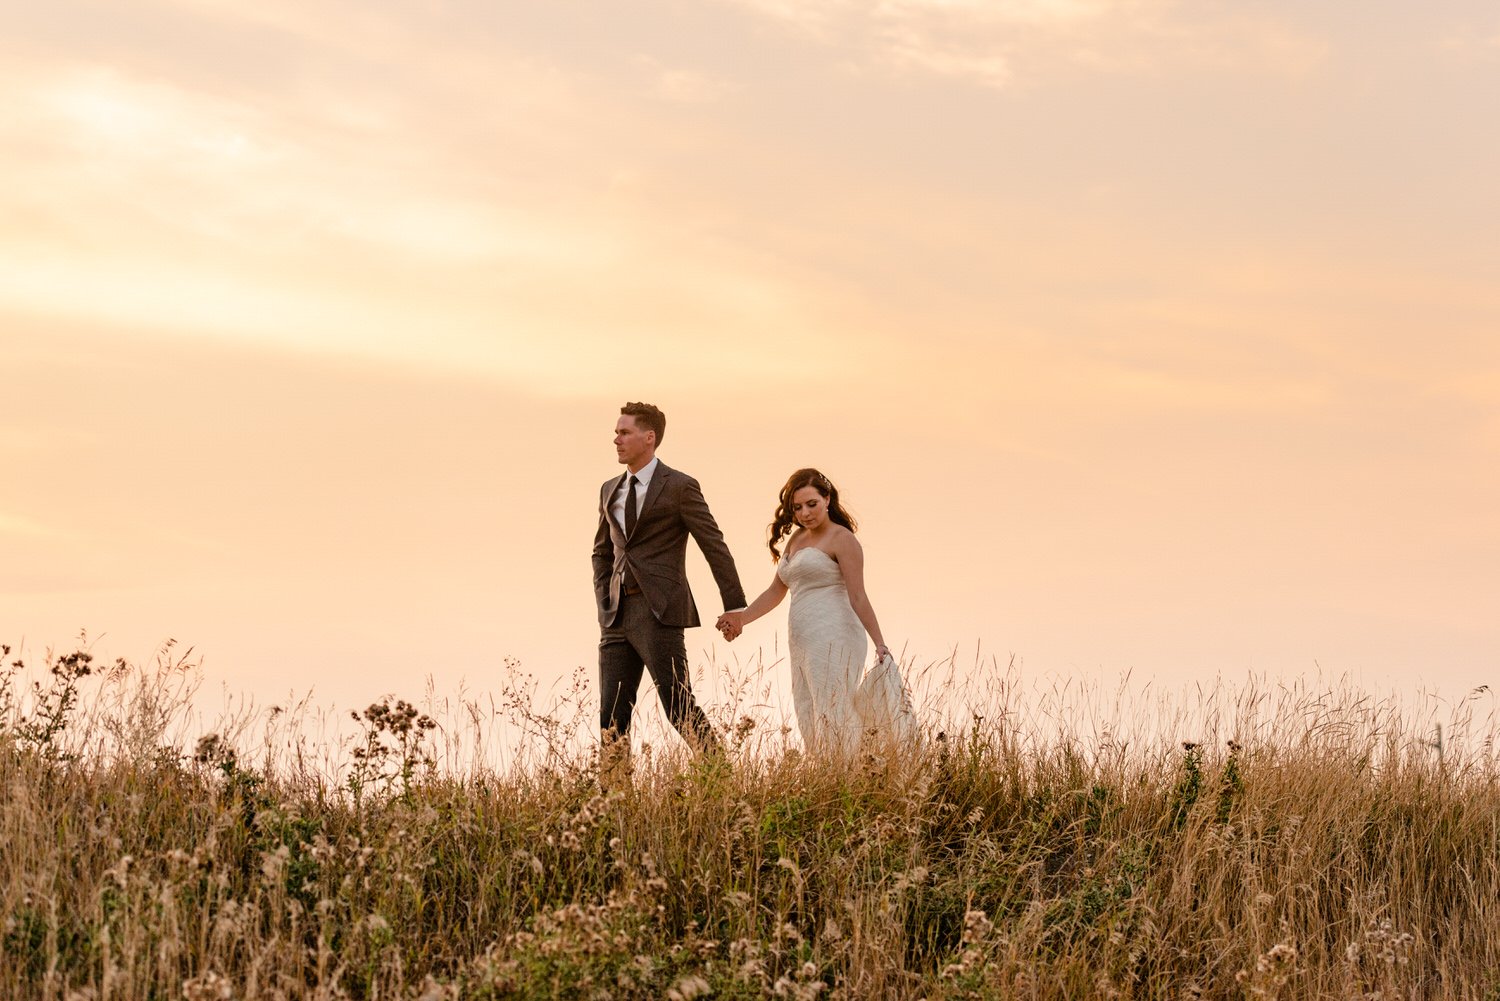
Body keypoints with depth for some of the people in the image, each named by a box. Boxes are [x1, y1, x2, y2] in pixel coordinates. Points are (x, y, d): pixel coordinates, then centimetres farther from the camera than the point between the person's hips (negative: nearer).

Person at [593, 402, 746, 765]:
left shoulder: (680, 487, -4)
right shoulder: (610, 490, 16)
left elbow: (715, 547, -3)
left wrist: (735, 608, -3)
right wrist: (604, 605, 13)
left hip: (659, 612, -6)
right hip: (617, 615, 6)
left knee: (679, 707, -6)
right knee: (612, 715, 2)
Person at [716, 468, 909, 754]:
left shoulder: (841, 539, -2)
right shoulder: (796, 539, 21)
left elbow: (857, 597, -9)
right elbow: (776, 590, 25)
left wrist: (879, 644, -16)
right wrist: (741, 618, 14)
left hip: (833, 638, -8)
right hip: (801, 642, 8)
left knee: (831, 722, -14)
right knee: (809, 724, 2)